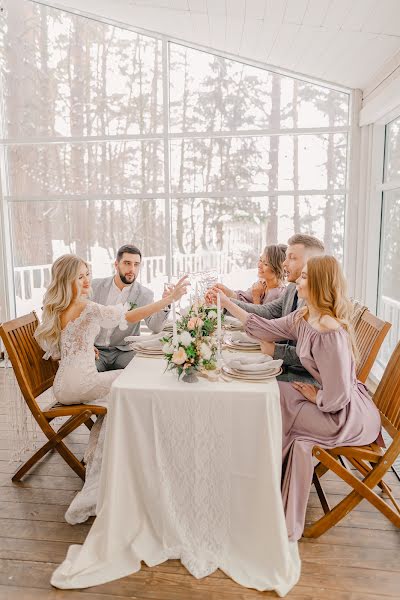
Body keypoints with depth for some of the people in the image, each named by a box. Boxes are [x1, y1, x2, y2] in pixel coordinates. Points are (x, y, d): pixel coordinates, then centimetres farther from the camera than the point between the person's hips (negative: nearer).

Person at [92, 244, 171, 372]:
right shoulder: (95, 286, 2)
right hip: (96, 350, 0)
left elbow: (155, 328, -13)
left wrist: (165, 305, -30)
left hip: (125, 351, 0)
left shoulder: (145, 294, -2)